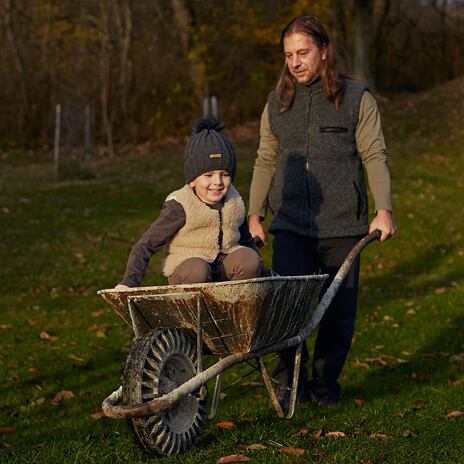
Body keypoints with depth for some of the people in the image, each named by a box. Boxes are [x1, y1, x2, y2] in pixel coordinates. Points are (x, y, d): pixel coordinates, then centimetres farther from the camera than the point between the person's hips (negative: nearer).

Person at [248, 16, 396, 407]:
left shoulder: (356, 98, 2)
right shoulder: (277, 103, 11)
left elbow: (374, 157, 0)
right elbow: (266, 161, 17)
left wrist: (384, 209, -11)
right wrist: (254, 215, 12)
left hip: (342, 226, -1)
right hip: (290, 226, 2)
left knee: (340, 311, 3)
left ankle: (325, 382, 21)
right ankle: (290, 379, 8)